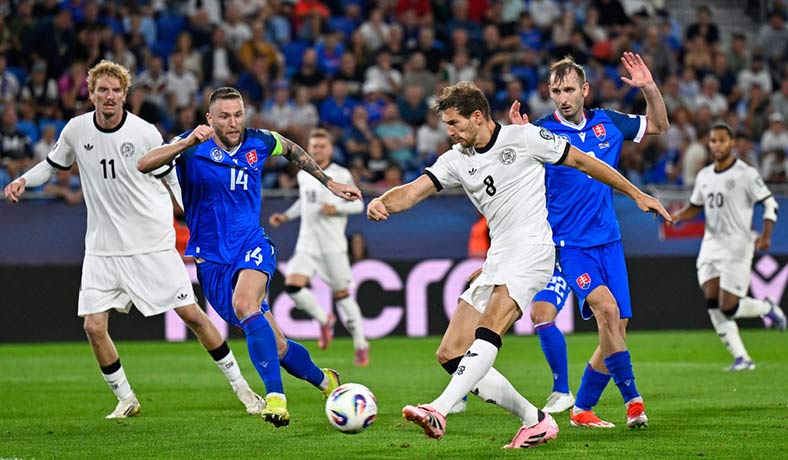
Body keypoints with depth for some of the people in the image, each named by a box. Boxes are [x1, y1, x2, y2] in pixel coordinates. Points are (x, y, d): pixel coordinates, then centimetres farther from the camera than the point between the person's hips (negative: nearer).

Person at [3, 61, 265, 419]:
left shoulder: (145, 133, -9)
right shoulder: (76, 130, -2)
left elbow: (171, 179, 5)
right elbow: (53, 164, 15)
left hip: (153, 245, -2)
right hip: (102, 249, 3)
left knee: (192, 314, -3)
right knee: (94, 327, -7)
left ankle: (240, 387, 11)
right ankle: (126, 399, 14)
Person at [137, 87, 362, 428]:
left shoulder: (259, 142, 1)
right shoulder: (192, 147, -8)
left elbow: (292, 150, 24)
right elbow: (144, 165, -24)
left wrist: (329, 183, 26)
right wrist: (188, 142, -37)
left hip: (252, 245, 0)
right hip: (212, 260, 0)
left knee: (244, 303, -35)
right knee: (274, 347, 1)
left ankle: (275, 395, -37)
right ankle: (324, 381, 28)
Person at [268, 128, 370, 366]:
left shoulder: (341, 175, -5)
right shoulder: (303, 175, 10)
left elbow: (358, 204, -3)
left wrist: (336, 208, -19)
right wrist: (286, 216, 16)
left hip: (333, 246, -4)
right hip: (307, 245, 4)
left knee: (341, 294, 0)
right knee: (292, 286, -15)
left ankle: (361, 345, 14)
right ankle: (324, 320, 10)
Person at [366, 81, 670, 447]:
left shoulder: (523, 138, -1)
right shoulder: (456, 160, 13)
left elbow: (582, 161, 7)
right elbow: (413, 191, 3)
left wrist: (637, 195, 11)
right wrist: (381, 202, -20)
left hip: (532, 249, -8)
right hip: (497, 261, 8)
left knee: (488, 329, -30)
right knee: (449, 355, 0)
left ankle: (439, 411, -44)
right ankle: (535, 421, 3)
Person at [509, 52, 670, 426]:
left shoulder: (607, 123, 6)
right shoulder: (543, 131, -7)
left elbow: (658, 125, 20)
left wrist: (649, 88, 4)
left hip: (608, 241, 5)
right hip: (569, 243, -5)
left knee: (616, 330, 1)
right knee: (606, 308, -25)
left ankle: (581, 408, 15)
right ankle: (632, 398, -16)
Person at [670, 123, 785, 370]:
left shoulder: (746, 173, -6)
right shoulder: (704, 176, 12)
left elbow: (770, 203, -3)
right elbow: (695, 207, 23)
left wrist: (765, 235, -15)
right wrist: (678, 216, 2)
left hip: (737, 245, -6)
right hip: (711, 243, 6)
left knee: (728, 307, -12)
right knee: (713, 304, -7)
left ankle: (767, 308, 18)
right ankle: (741, 358, -1)